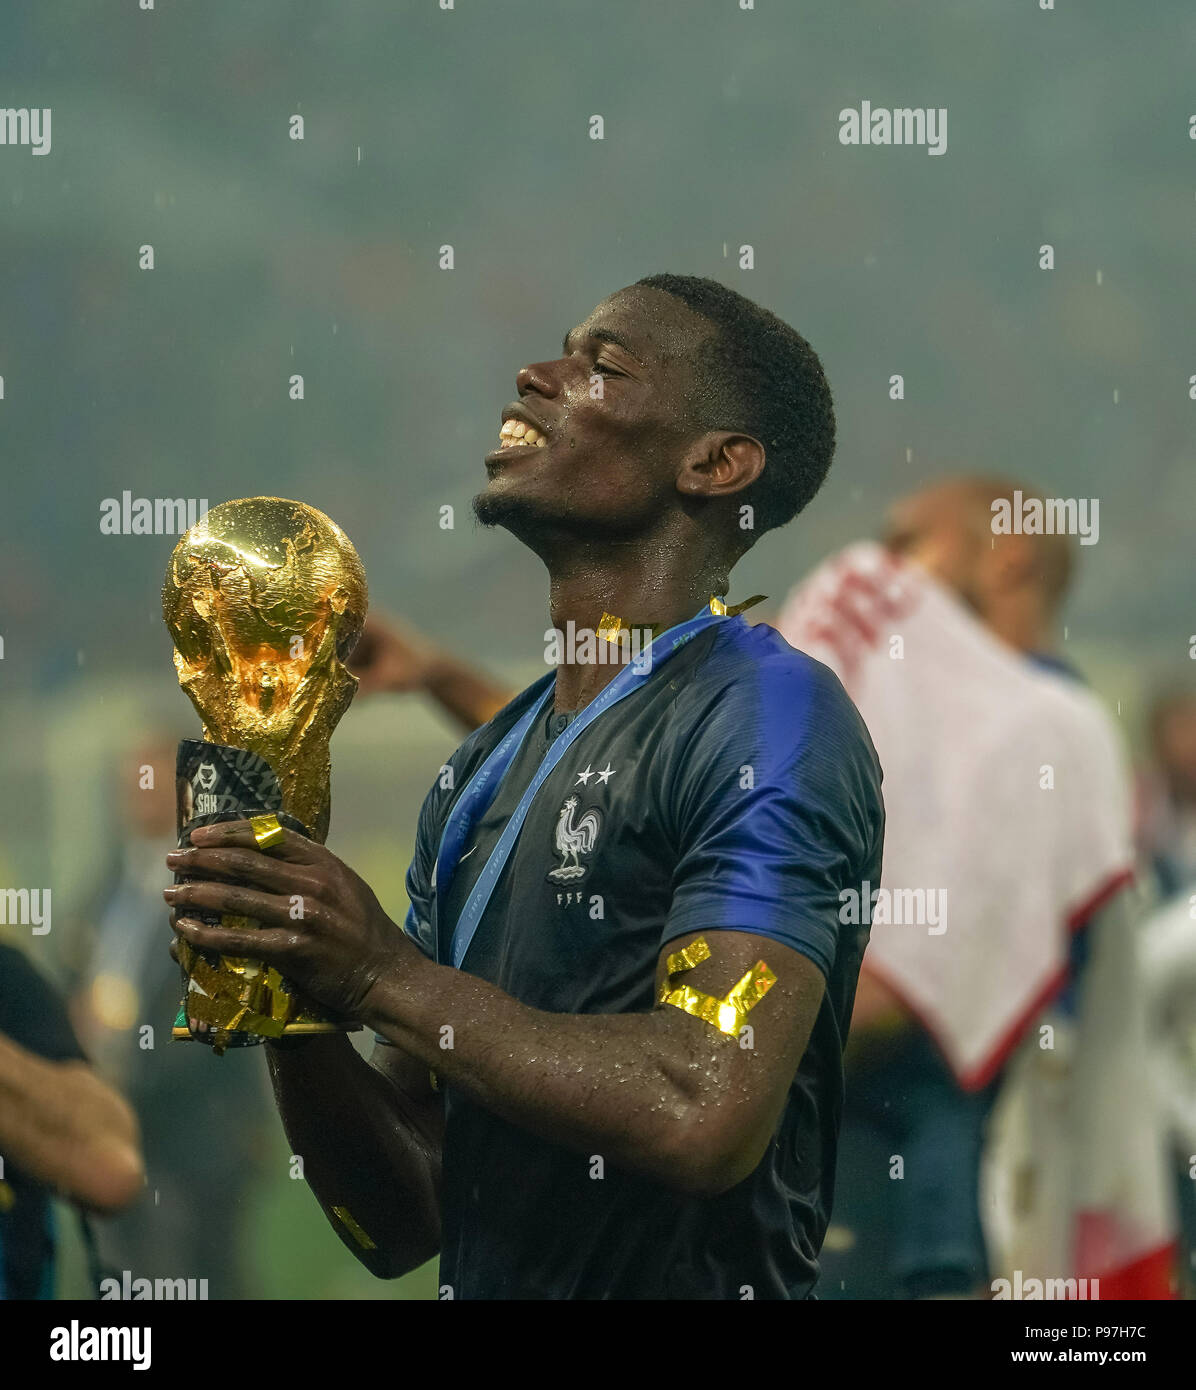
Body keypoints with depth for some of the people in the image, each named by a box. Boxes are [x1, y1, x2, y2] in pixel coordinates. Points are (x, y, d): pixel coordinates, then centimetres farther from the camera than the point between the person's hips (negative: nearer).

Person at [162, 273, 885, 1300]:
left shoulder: (772, 716, -11)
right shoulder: (485, 770, 12)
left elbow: (707, 1111, -25)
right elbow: (404, 1225, 10)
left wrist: (382, 976, -16)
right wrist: (288, 998, -7)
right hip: (481, 1289, 7)